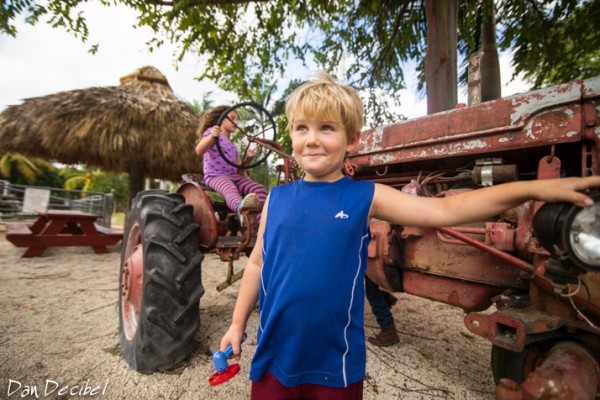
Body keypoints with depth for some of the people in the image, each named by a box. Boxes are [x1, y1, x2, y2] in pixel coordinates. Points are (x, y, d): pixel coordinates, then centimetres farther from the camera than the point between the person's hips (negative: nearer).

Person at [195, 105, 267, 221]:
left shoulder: (233, 146, 26)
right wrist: (211, 137, -32)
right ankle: (240, 207, -73)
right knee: (230, 188, -41)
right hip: (215, 176, -7)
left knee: (260, 188, -17)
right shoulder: (212, 132, 4)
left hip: (234, 176, 7)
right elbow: (199, 152, -15)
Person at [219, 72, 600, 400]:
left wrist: (530, 188, -21)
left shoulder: (366, 196, -10)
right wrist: (238, 323, 7)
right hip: (273, 357, 3)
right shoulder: (277, 198, -3)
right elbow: (257, 264, 4)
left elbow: (443, 210, -15)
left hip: (336, 367, -2)